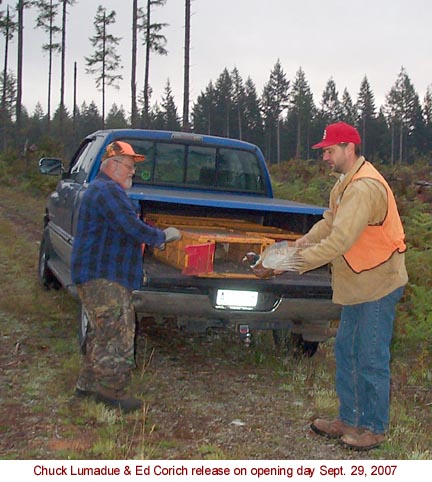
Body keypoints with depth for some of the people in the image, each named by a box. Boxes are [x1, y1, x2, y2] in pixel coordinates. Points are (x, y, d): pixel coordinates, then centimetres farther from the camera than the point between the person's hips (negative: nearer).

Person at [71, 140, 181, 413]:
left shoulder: (102, 189, 21)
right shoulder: (109, 191, -15)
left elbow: (124, 229, 29)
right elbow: (134, 229, -22)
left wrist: (154, 237, 17)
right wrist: (163, 236, -7)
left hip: (97, 275, 11)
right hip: (104, 278, -11)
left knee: (102, 332, 17)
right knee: (117, 334, -7)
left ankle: (88, 384, 25)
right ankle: (111, 390, -1)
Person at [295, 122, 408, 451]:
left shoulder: (365, 188, -25)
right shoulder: (346, 182, 10)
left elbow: (341, 240, -31)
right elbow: (330, 221, 16)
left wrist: (300, 261, -25)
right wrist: (308, 239, -3)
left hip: (378, 285, -10)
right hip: (358, 285, 10)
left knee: (371, 359, 1)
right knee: (346, 352, 16)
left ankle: (374, 428, 16)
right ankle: (349, 420, 28)